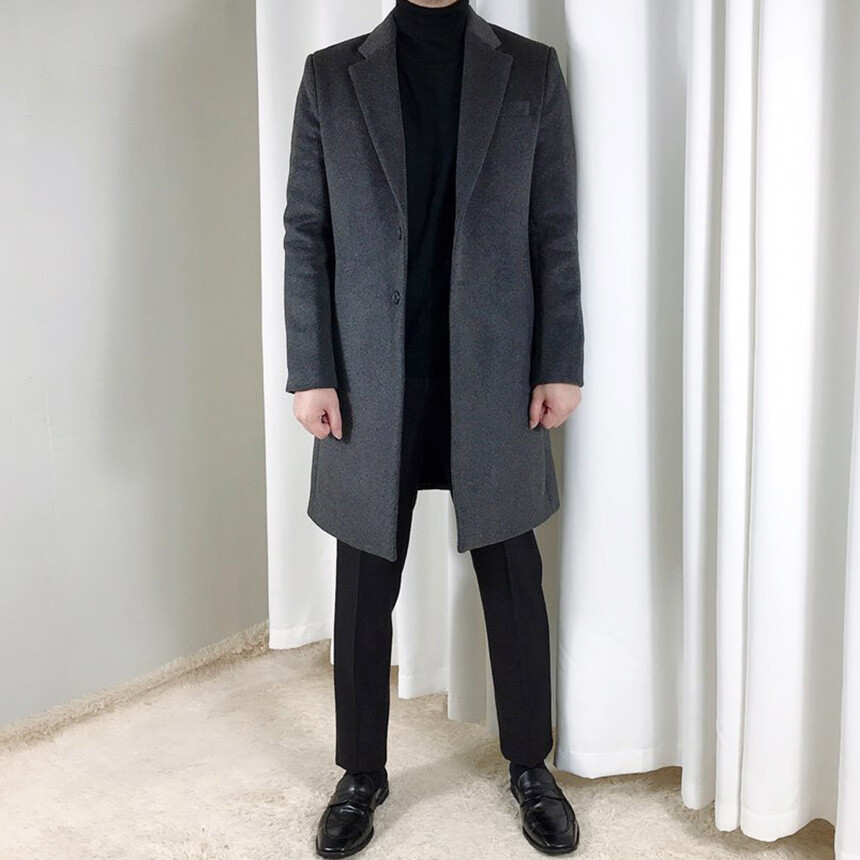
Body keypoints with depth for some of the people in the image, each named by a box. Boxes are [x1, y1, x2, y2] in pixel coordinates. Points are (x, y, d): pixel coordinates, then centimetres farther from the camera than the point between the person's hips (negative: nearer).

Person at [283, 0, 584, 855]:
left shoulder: (531, 70, 5)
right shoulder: (331, 75, 5)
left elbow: (554, 231, 3)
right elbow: (305, 233, 2)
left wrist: (561, 364, -2)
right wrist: (310, 372, -4)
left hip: (494, 377, 0)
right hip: (371, 379, 0)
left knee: (512, 578, 10)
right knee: (364, 587, 9)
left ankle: (530, 767, 29)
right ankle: (361, 775, 28)